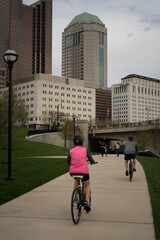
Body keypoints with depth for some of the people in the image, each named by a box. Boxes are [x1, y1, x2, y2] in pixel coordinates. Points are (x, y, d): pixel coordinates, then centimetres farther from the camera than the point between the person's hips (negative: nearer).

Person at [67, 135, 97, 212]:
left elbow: (68, 162, 18)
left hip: (73, 172, 2)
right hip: (83, 171, -2)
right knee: (87, 185, 26)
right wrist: (94, 162, 27)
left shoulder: (71, 151, 6)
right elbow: (92, 161, 3)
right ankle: (86, 201, 6)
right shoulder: (85, 149, 2)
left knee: (76, 180, 38)